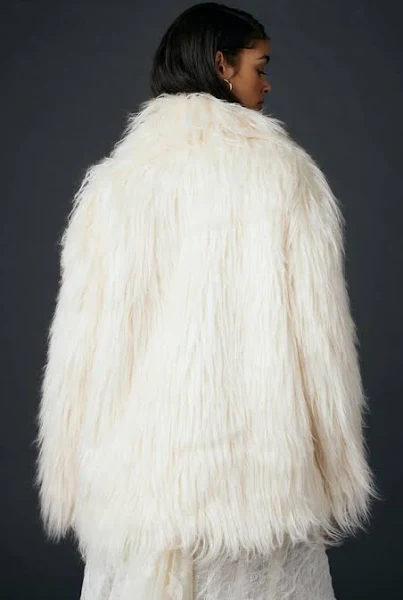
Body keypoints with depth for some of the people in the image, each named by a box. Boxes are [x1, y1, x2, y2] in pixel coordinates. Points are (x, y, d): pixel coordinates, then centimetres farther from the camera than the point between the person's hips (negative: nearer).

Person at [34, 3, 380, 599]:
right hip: (260, 480, -1)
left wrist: (75, 482, 10)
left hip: (133, 482, 2)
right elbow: (319, 337, -5)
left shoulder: (112, 181, -1)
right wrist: (333, 482, 6)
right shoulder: (288, 175, -6)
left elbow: (80, 343, 0)